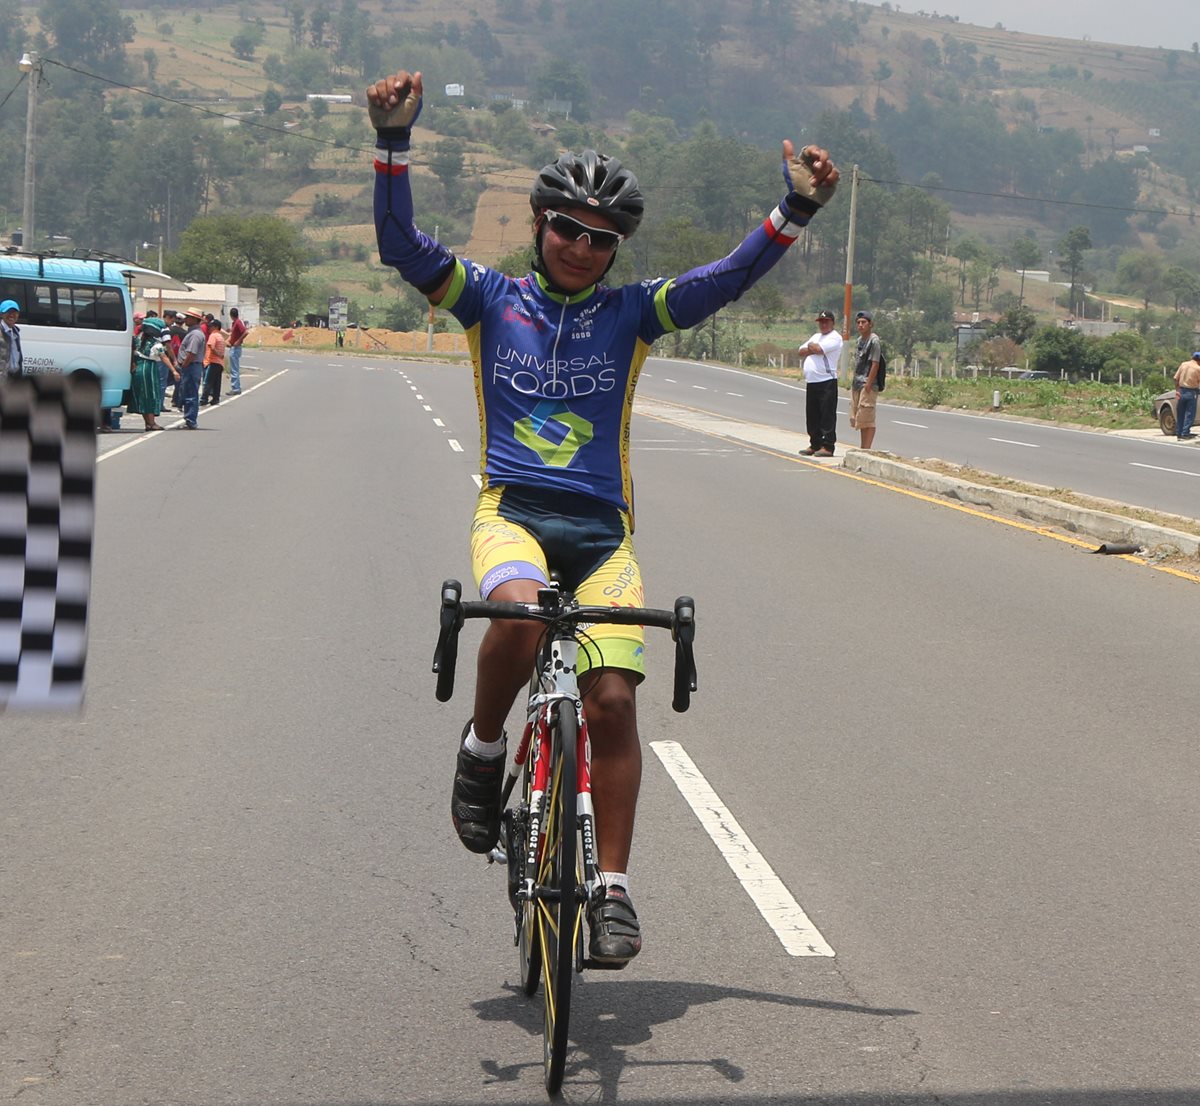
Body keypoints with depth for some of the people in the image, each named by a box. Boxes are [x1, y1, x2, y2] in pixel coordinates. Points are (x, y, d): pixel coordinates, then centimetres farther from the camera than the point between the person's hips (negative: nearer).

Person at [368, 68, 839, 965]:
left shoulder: (632, 312, 9)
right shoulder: (491, 299, 7)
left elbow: (727, 279, -2)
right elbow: (401, 244, -4)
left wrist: (797, 211, -16)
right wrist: (394, 141, -18)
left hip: (600, 524, 2)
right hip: (511, 510, -2)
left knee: (614, 698, -9)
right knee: (519, 615, -35)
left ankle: (613, 889, 2)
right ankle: (483, 748, -4)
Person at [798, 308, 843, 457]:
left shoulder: (835, 337, -4)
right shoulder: (816, 336, 23)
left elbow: (818, 349, -18)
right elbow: (801, 351, 14)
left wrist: (811, 346, 3)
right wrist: (813, 349, -3)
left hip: (827, 382, -9)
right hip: (811, 382, 9)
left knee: (827, 415, -8)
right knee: (812, 416, 12)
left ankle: (827, 446, -9)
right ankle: (815, 445, 20)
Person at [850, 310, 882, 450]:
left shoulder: (874, 340, -10)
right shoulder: (860, 340, 16)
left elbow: (875, 364, -16)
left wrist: (868, 384, -20)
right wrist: (854, 382, 16)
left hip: (868, 385, -9)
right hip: (857, 385, 9)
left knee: (867, 419, -9)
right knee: (858, 418, 13)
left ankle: (866, 449, -9)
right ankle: (863, 448, 20)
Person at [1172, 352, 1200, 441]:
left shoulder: (1183, 364, 2)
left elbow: (1176, 379, 1)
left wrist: (1177, 390, 3)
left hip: (1181, 391, 4)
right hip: (1191, 392, -4)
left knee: (1180, 414, 12)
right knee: (1190, 414, 2)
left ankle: (1179, 433, 16)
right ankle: (1185, 433, -3)